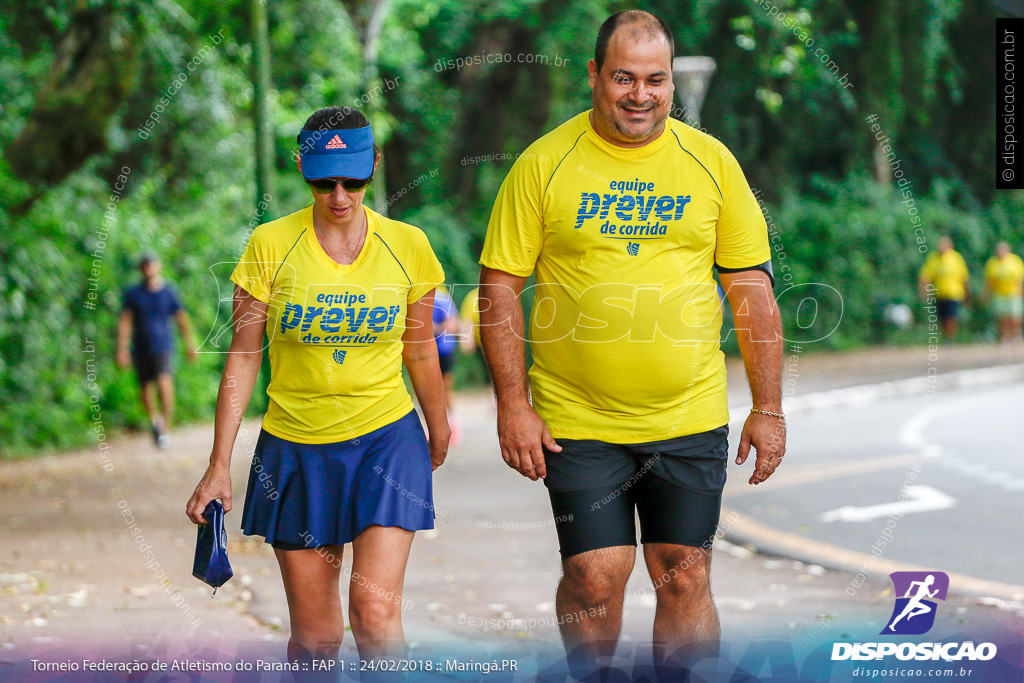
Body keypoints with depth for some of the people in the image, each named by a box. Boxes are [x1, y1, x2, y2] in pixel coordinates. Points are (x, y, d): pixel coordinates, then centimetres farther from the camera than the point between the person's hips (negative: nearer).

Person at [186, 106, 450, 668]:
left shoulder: (406, 246, -1)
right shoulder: (270, 246, -5)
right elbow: (242, 357, -1)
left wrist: (440, 434, 23)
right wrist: (219, 465, -4)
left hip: (385, 439, 0)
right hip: (295, 447, 0)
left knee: (375, 611, -16)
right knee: (314, 634, 3)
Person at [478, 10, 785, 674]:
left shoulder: (711, 160, 3)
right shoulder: (543, 164, -3)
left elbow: (753, 289, 6)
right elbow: (499, 287, -1)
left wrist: (769, 408, 1)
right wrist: (513, 405, -8)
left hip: (690, 420, 2)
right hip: (578, 421, -1)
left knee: (686, 578, 3)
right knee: (596, 577, -3)